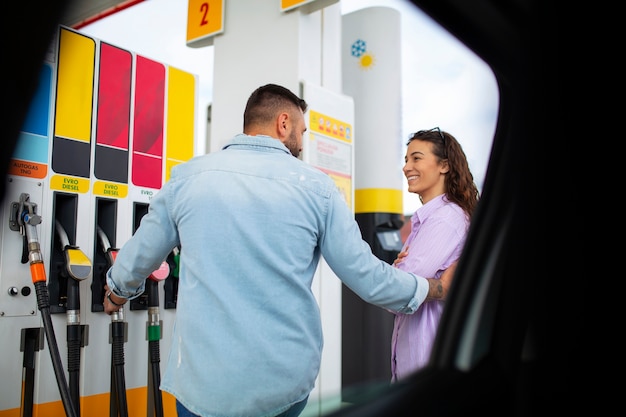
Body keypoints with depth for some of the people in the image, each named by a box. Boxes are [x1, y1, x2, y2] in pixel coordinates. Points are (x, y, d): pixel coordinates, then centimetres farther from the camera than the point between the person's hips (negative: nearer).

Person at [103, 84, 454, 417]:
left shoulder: (187, 176, -2)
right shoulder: (316, 186, -6)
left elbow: (137, 260, 10)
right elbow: (366, 274, -3)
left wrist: (118, 291, 32)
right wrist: (431, 288, 15)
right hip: (289, 382, 1)